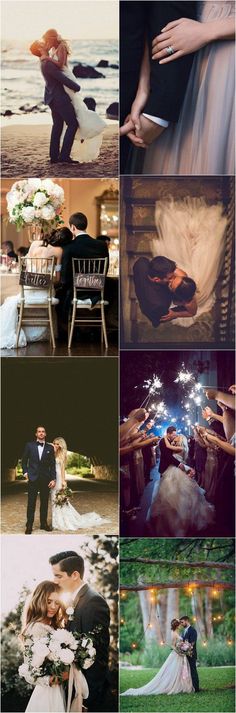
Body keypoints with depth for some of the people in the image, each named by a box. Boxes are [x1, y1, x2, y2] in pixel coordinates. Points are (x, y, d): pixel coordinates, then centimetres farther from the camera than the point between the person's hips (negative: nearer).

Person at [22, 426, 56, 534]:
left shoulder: (50, 448, 5)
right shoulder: (29, 445, 4)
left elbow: (52, 464, 4)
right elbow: (24, 460, 12)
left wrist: (53, 479, -1)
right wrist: (25, 472, 2)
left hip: (46, 479, 2)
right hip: (33, 478, -1)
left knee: (44, 502, 7)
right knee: (31, 503, -1)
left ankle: (44, 523, 17)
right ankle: (29, 526, 4)